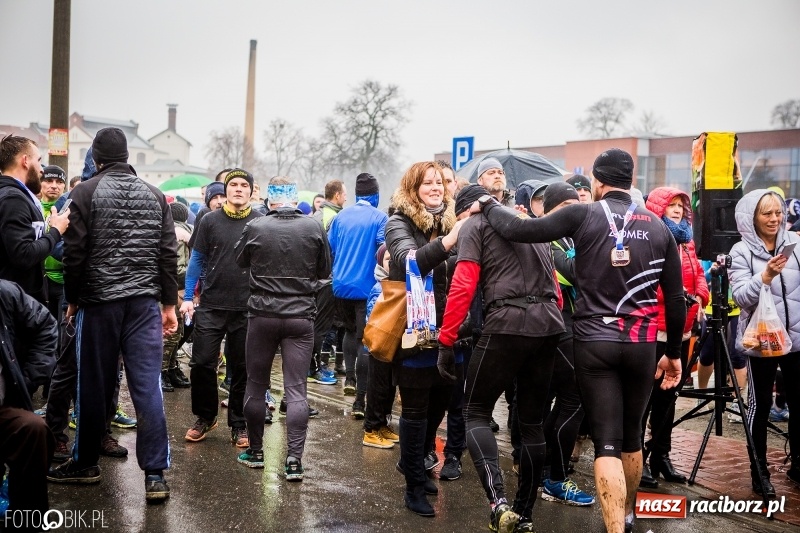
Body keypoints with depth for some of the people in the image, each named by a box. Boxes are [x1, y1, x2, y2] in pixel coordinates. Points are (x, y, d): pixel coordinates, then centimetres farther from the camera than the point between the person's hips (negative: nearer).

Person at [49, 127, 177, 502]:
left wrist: (72, 299, 6)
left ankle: (85, 463, 24)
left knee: (93, 385, 9)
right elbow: (168, 253, 6)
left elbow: (74, 252, -6)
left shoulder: (86, 193, -3)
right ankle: (155, 475, -3)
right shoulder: (154, 195, 7)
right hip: (145, 302, 2)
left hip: (98, 301, -2)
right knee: (147, 386, -1)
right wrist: (168, 303, 11)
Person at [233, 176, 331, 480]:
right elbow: (324, 272, 8)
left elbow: (240, 261, 11)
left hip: (263, 314, 0)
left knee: (256, 385, 13)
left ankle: (255, 452, 22)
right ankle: (294, 460, -3)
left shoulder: (256, 228, -7)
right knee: (296, 390, 2)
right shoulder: (314, 229, -5)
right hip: (301, 316, 0)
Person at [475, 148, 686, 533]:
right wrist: (674, 353, 18)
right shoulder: (659, 227, 5)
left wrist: (488, 206, 10)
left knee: (607, 443, -1)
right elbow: (675, 298, 8)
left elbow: (518, 230, -10)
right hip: (641, 344, 4)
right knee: (631, 437, 19)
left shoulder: (584, 215, -6)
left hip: (594, 342, -3)